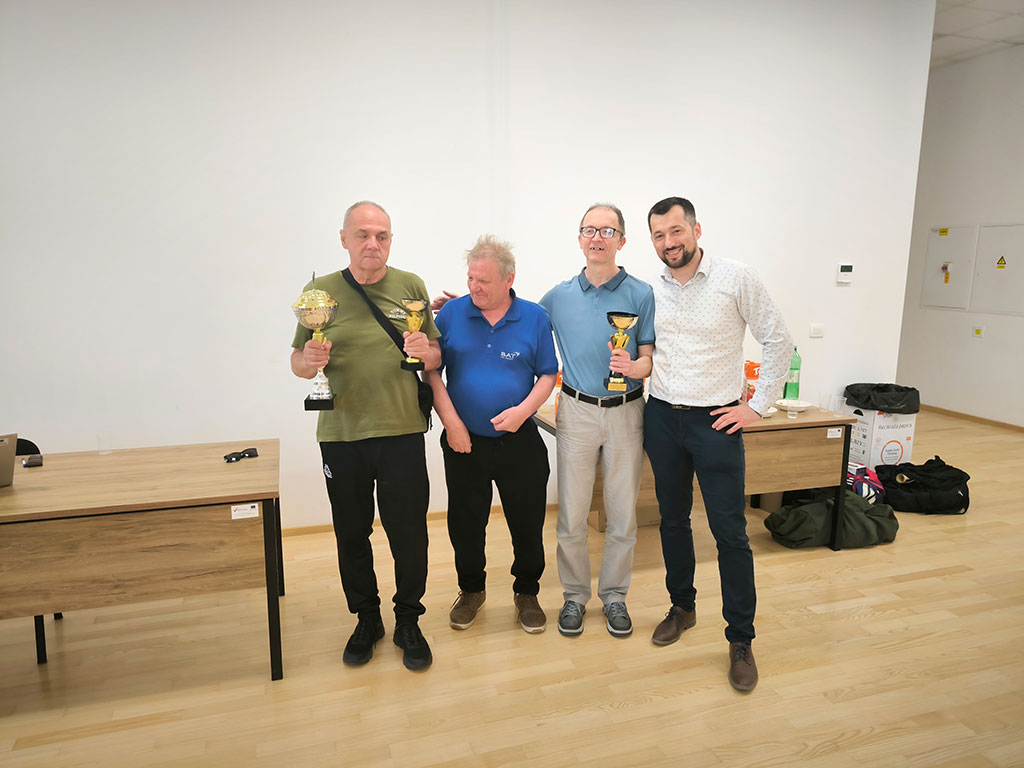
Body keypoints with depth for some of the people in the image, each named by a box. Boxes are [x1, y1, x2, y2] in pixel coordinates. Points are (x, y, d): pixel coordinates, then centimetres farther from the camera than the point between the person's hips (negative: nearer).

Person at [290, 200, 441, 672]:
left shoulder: (411, 287, 3)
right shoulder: (322, 290, 3)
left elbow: (437, 357, 8)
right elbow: (298, 362, 7)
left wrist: (425, 351, -15)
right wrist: (309, 361, -16)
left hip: (402, 433, 0)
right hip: (341, 435, 1)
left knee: (409, 535, 5)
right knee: (351, 535, 12)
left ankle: (408, 623, 27)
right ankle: (366, 620, 33)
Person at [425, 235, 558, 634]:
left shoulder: (534, 318, -2)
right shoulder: (451, 313, -1)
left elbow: (548, 374, 1)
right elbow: (431, 370, -1)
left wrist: (523, 410, -16)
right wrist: (450, 420, -10)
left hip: (519, 442, 0)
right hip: (463, 441, 1)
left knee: (528, 524, 8)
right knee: (464, 524, 12)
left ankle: (527, 593, 31)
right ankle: (471, 590, 36)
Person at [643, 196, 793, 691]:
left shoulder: (736, 279, -8)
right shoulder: (650, 291, 4)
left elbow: (779, 341, -4)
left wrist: (757, 407, -7)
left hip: (716, 422, -4)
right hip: (662, 418, 4)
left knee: (730, 532, -1)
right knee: (673, 521, 15)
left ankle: (741, 641, 14)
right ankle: (682, 608, 35)